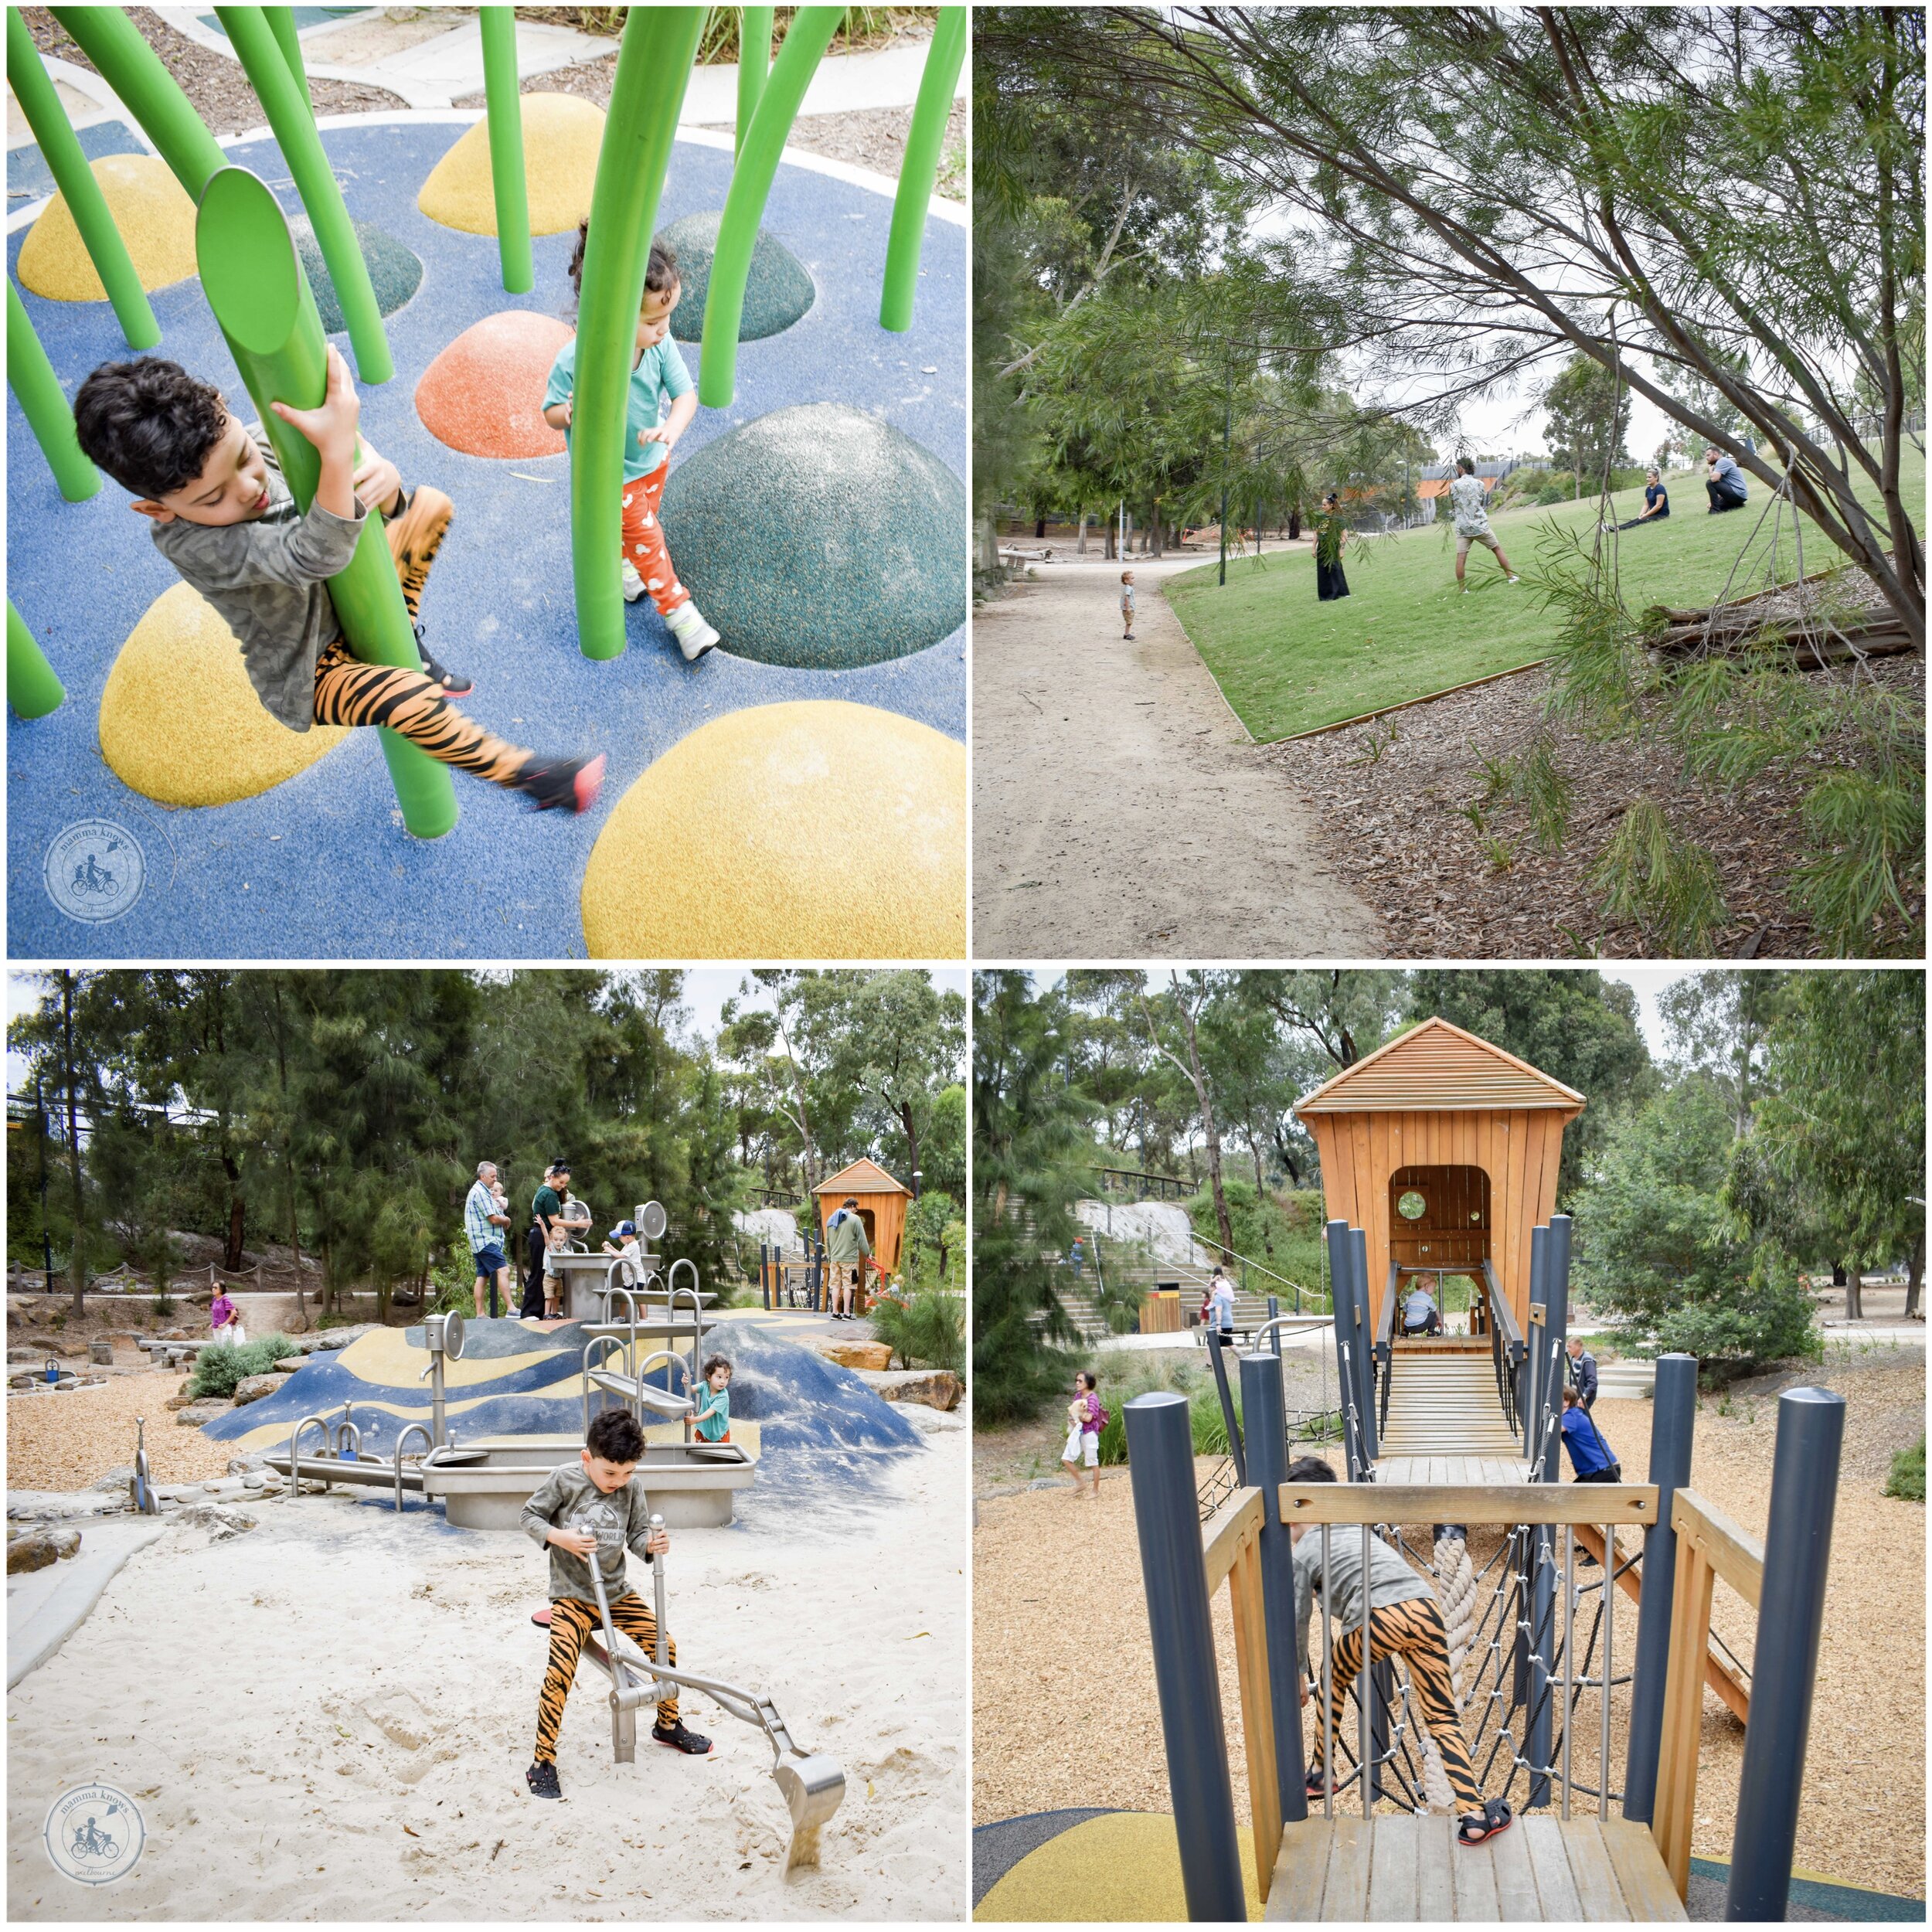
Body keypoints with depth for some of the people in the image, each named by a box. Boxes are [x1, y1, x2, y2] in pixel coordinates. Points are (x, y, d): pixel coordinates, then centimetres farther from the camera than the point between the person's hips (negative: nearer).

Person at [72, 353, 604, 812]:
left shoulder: (257, 440, -17)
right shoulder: (189, 543, -37)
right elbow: (316, 554, -49)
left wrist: (386, 482, -37)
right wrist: (337, 447, -62)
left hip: (346, 604, 8)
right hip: (310, 675, -7)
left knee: (431, 505, 12)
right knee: (409, 698, -36)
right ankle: (524, 773, -13)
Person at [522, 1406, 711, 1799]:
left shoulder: (631, 1487, -3)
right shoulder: (564, 1479, -12)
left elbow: (637, 1534, 2)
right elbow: (530, 1516, -4)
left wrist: (652, 1544, -21)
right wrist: (559, 1537, -22)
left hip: (617, 1591, 4)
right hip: (572, 1595, -4)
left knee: (663, 1644, 1)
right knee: (560, 1671, -20)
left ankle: (668, 1724, 25)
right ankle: (542, 1762, -9)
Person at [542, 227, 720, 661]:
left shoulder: (660, 345, -24)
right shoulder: (573, 361, -34)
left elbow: (686, 393, -18)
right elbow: (551, 411, -19)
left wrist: (671, 429, -40)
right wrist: (573, 413, -43)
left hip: (652, 458, 5)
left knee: (641, 520, 29)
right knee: (645, 535, 5)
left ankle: (623, 565, 61)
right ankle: (678, 610, 22)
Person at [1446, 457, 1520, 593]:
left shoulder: (1454, 485, -5)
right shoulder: (1479, 483, 1)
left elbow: (1452, 506, 5)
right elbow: (1483, 504, 10)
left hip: (1463, 527, -1)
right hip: (1480, 525, 2)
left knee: (1460, 558, -1)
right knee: (1497, 549, 15)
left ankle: (1461, 588, -4)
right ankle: (1511, 577, 21)